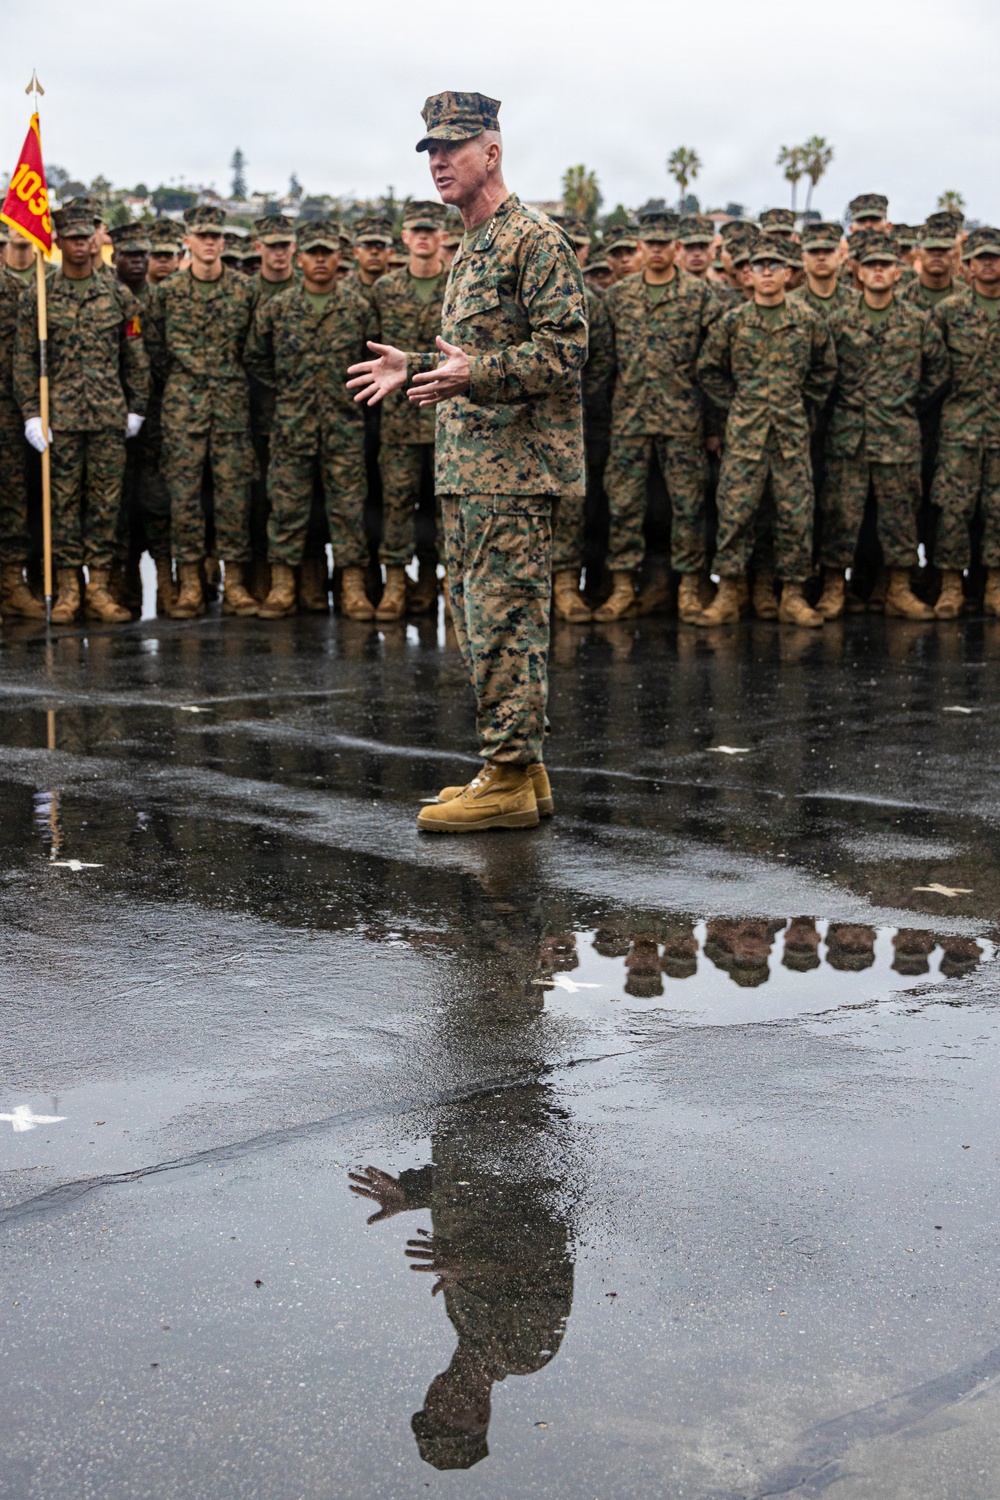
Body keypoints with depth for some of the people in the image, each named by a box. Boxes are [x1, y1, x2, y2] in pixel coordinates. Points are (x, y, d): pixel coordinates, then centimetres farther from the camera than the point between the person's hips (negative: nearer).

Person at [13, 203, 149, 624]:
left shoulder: (118, 295, 8)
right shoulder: (36, 297, 3)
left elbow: (136, 356, 11)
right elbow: (24, 360, 2)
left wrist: (137, 408, 7)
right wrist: (30, 413, -5)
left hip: (110, 415, 2)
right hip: (60, 415, -1)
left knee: (106, 501, 2)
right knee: (64, 499, 1)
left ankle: (99, 589, 8)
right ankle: (67, 590, 7)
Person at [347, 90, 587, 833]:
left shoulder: (535, 240, -10)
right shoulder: (472, 250, 21)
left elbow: (564, 349, -18)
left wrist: (472, 373, -26)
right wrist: (415, 369, 19)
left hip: (515, 469, -10)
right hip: (468, 467, 10)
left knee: (504, 622, -9)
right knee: (481, 621, 12)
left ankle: (510, 781, -5)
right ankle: (516, 766, 19)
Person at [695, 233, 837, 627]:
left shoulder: (808, 321, 6)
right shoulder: (732, 322, 4)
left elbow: (826, 368, 18)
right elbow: (708, 370, 14)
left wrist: (805, 403, 10)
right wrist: (734, 402, 7)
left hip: (793, 432, 1)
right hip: (744, 431, -1)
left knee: (796, 514, 1)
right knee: (735, 511, -4)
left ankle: (793, 595, 9)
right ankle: (727, 594, 3)